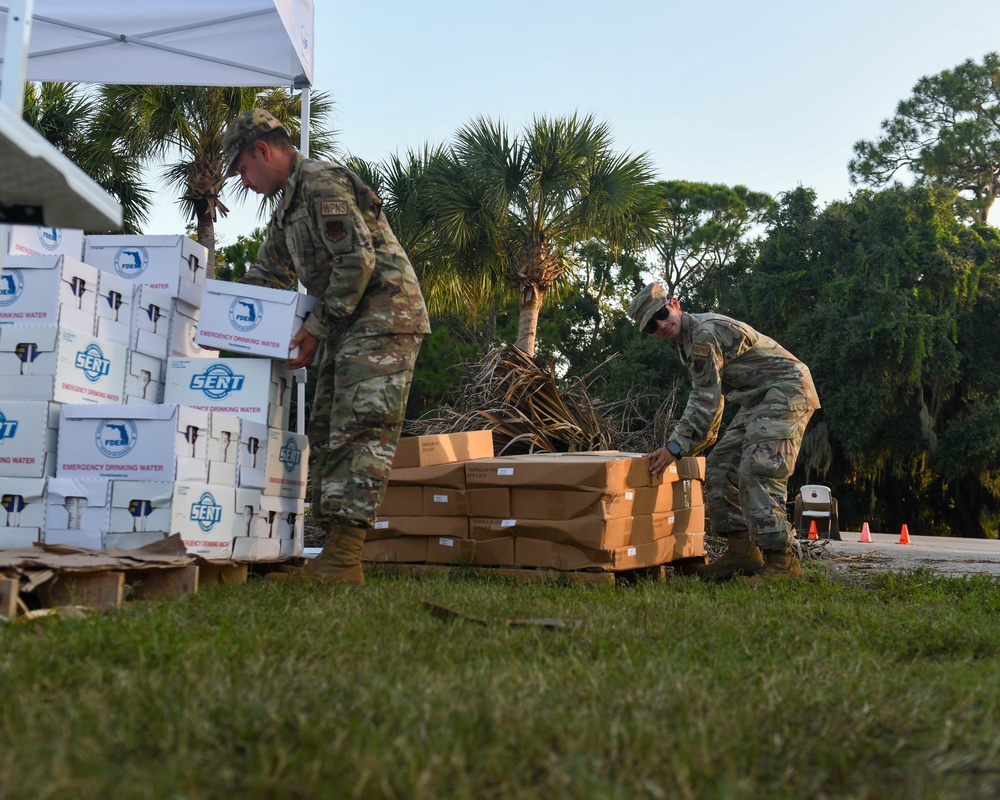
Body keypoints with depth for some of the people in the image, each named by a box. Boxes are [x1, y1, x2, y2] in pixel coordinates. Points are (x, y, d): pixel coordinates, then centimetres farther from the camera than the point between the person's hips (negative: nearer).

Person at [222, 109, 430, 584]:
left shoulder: (321, 183, -12)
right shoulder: (288, 202, 21)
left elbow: (358, 260, -20)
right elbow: (265, 275, 28)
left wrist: (316, 327, -17)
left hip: (382, 316, -11)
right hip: (349, 324, 11)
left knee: (360, 432, -16)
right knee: (327, 433, 7)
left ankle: (344, 559, -21)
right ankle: (335, 552, 7)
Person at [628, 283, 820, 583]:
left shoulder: (706, 332, -19)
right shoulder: (689, 343, 15)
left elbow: (706, 400, -22)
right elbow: (705, 399, 23)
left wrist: (676, 446, -20)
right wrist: (689, 448, 20)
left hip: (787, 391, -11)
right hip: (761, 401, 11)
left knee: (757, 469, -23)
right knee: (720, 466, 8)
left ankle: (781, 560, -23)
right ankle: (742, 551, 8)